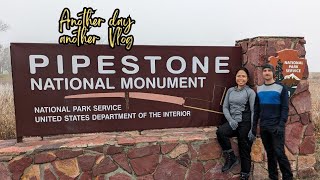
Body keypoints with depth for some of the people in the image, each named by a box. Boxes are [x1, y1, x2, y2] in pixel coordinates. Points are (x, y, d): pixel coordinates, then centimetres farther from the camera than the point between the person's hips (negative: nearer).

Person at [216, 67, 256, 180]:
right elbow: (225, 107, 8)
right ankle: (231, 157, -6)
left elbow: (253, 111, -6)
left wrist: (252, 130, -11)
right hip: (233, 122, 4)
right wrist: (230, 120, -8)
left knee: (244, 150, 4)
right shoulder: (230, 90, 9)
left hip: (245, 123, -3)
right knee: (220, 132, -26)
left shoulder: (250, 92, -3)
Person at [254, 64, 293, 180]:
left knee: (279, 153, -6)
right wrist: (254, 125, 7)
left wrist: (281, 125, -16)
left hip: (276, 126, -4)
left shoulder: (281, 88, -2)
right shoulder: (259, 89, 10)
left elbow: (285, 108, -7)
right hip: (263, 127, 4)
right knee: (269, 153, 11)